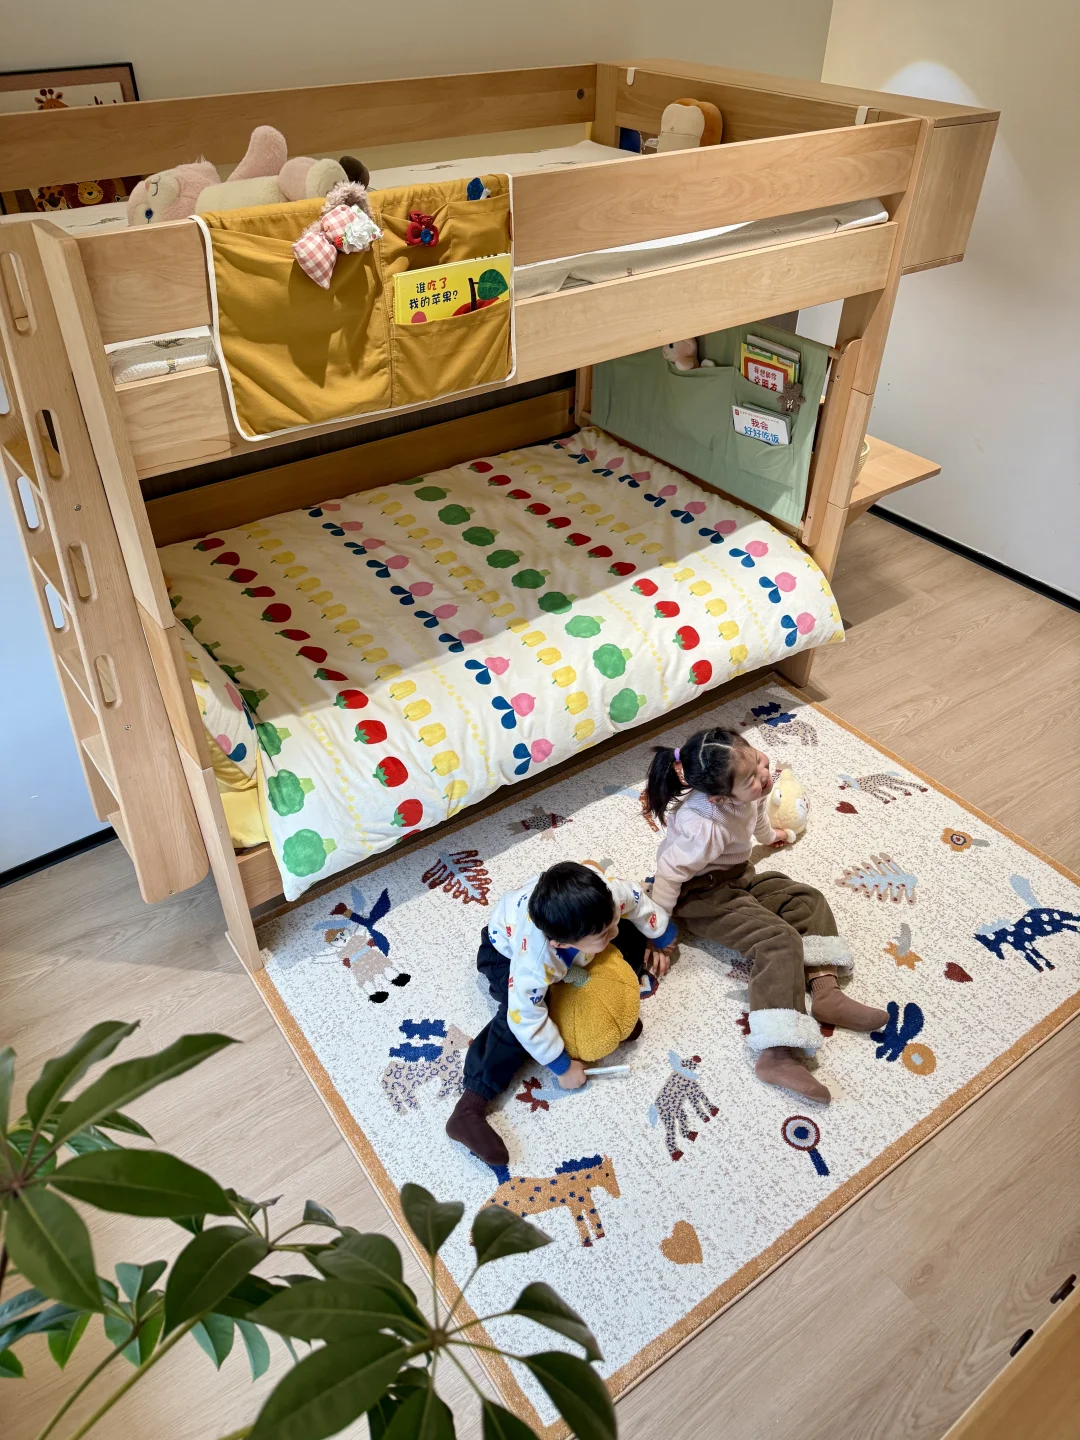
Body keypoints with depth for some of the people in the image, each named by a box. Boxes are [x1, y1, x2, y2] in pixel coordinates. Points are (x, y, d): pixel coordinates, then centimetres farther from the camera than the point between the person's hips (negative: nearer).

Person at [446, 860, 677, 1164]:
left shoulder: (604, 892, -37)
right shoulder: (534, 963, -47)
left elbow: (639, 902, -13)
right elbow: (526, 1019, -35)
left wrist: (660, 940, 7)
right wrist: (563, 1067, -22)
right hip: (506, 950, -5)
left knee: (634, 937, -8)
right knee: (517, 1016, -30)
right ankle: (470, 1109, -25)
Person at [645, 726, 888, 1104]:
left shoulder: (747, 791, -14)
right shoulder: (706, 828, -38)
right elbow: (669, 873, -28)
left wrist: (768, 835, 35)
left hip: (737, 875, 9)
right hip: (700, 893, -9)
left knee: (808, 900, 0)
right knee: (778, 940, -24)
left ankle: (824, 991, -11)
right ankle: (777, 1055, -33)